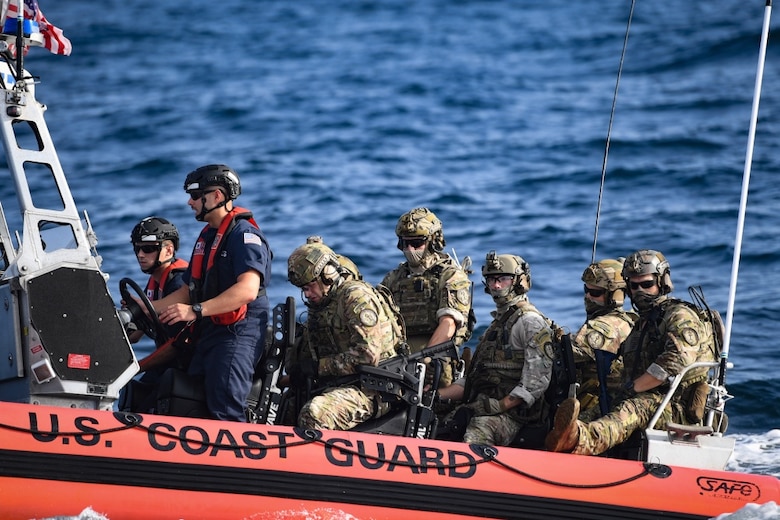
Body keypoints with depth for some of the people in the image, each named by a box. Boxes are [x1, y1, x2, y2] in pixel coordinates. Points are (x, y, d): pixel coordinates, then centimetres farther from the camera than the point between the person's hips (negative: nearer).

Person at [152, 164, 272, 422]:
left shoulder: (244, 234, -11)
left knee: (225, 413, -21)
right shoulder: (207, 236, 21)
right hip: (207, 335, 10)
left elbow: (248, 290, -26)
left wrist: (195, 311, -31)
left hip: (237, 335, -10)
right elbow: (190, 290, 25)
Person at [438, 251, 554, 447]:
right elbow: (473, 378, 28)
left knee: (475, 435, -38)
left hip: (512, 412, -9)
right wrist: (438, 395, 13)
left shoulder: (530, 321, -2)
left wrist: (497, 407, -18)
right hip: (482, 408, 9)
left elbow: (536, 380, -12)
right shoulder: (497, 323, 28)